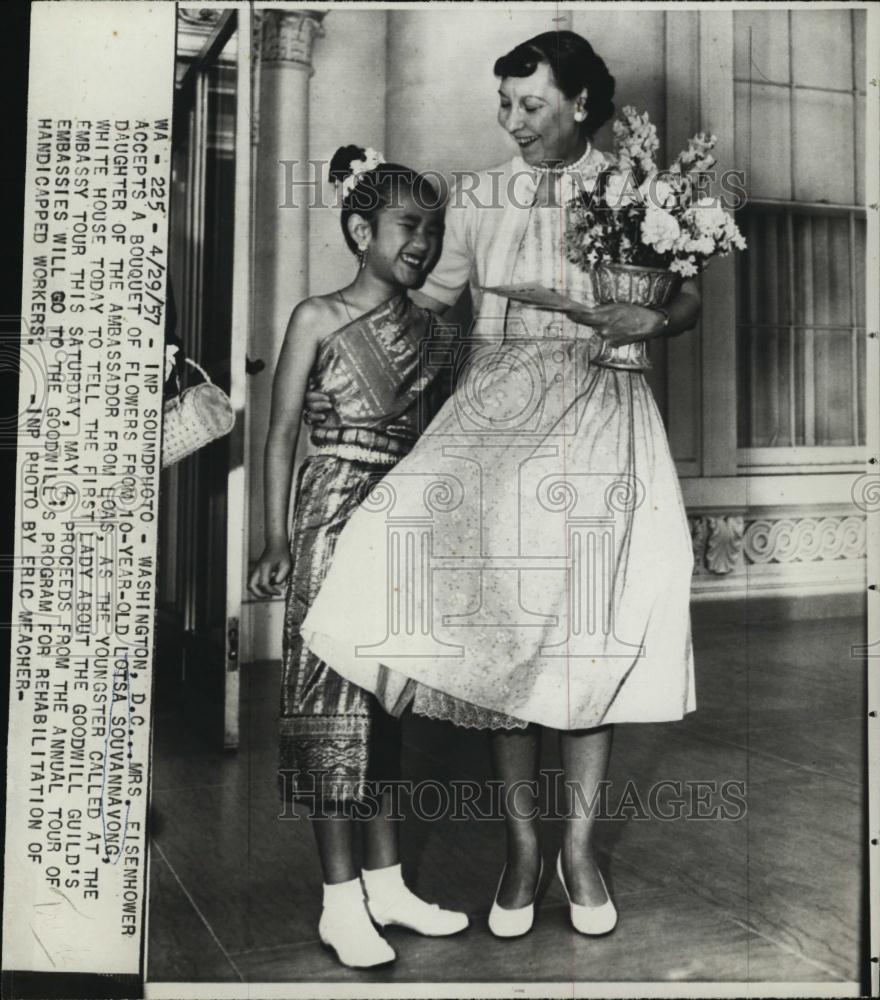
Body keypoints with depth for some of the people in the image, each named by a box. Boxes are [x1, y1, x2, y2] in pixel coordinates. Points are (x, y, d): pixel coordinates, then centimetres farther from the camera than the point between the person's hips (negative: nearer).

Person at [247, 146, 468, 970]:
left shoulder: (424, 326, 11)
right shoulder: (317, 318, -3)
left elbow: (430, 428, 12)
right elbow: (282, 431, -4)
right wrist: (276, 537, -10)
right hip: (335, 516, -5)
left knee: (387, 696, 10)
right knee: (333, 696, -2)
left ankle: (385, 885, 21)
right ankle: (340, 901, 8)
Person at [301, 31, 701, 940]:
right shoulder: (478, 198, 14)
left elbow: (690, 297, 12)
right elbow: (422, 300, 12)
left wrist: (650, 320, -11)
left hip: (599, 403, -1)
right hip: (496, 401, 1)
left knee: (589, 621, -11)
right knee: (497, 621, -11)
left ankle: (579, 846, 3)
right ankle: (522, 843, 2)